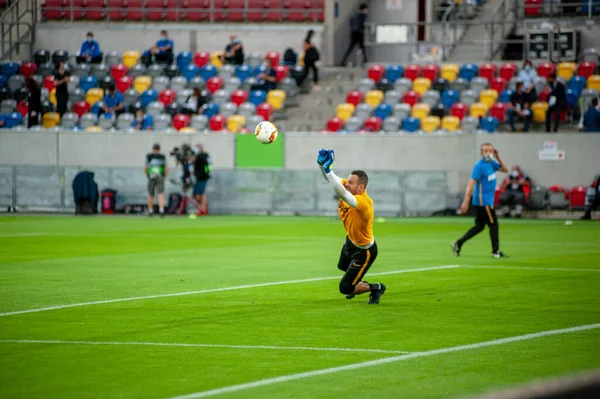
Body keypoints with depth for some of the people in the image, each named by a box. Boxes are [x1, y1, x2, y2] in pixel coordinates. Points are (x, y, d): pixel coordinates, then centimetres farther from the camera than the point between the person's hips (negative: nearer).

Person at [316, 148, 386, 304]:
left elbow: (341, 193, -57)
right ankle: (358, 283, 68)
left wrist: (328, 170, -62)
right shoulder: (349, 189, -19)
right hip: (351, 241, 9)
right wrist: (322, 163, -40)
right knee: (343, 266, 38)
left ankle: (376, 288, 18)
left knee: (345, 288, -6)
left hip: (364, 251, -9)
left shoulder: (364, 202, -42)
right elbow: (330, 178, -20)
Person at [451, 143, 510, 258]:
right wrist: (466, 202, -24)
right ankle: (496, 251, 7)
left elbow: (505, 169, 18)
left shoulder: (491, 163, 10)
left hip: (488, 201, 9)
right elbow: (471, 184, -20)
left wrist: (498, 156, 4)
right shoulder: (480, 166, -16)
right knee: (493, 224, -2)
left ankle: (458, 244, 12)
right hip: (483, 201, -9)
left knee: (479, 226, 11)